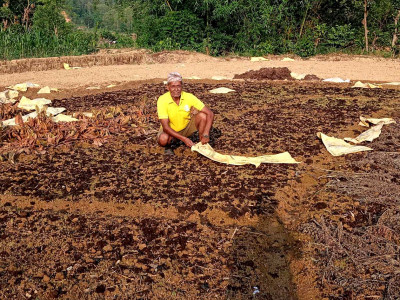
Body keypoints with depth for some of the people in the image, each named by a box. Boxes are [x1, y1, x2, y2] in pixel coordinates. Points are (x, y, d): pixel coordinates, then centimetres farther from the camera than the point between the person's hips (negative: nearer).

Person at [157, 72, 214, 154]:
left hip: (186, 127, 2)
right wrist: (184, 139, -40)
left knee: (202, 116, -23)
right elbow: (165, 127, -29)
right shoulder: (162, 100, -25)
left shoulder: (189, 97, -20)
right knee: (163, 139, -36)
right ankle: (168, 146, 3)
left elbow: (210, 113, -21)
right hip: (170, 130, -2)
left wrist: (206, 134, -36)